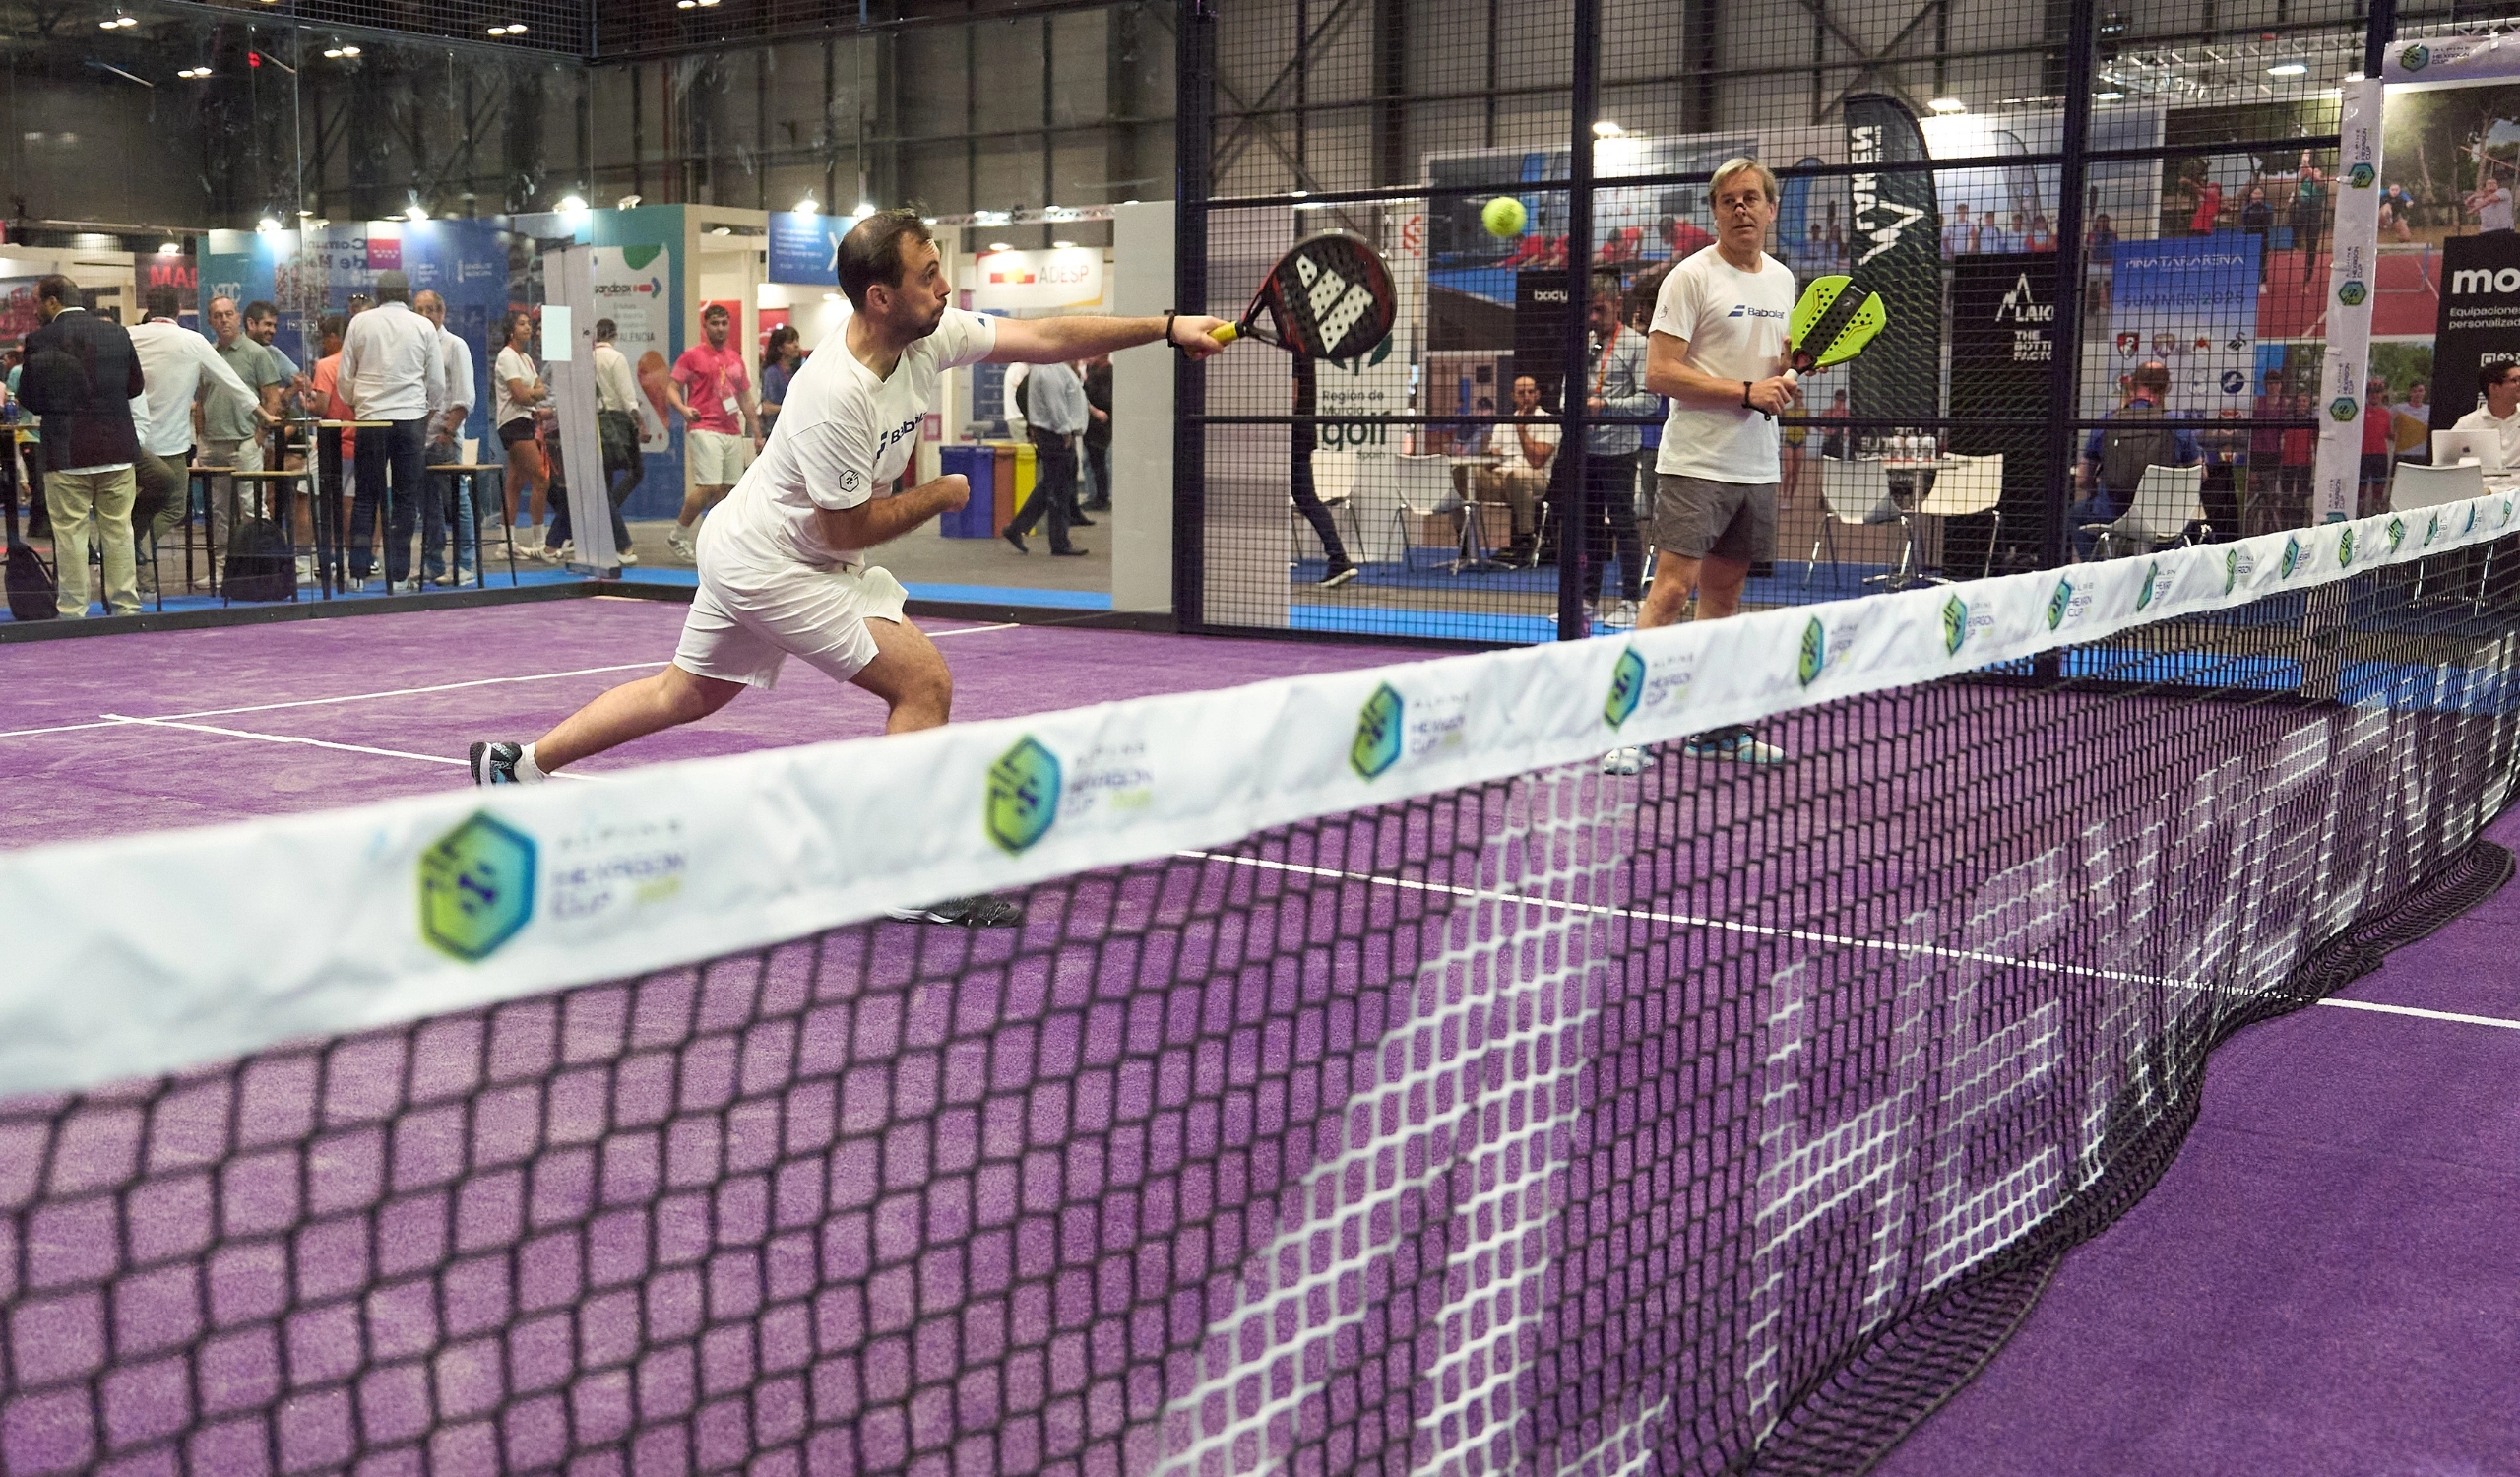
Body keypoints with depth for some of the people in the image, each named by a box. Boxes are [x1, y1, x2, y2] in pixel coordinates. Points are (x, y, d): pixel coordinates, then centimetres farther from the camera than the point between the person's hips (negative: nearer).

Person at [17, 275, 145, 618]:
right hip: (116, 448, 3)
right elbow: (136, 387, 13)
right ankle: (126, 608, 13)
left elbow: (30, 399, -1)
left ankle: (72, 613, 6)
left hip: (66, 453, -3)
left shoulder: (41, 340, -7)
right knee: (118, 531, 10)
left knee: (70, 534, 3)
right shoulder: (117, 334, 3)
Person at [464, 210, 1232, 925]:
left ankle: (518, 765, 34)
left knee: (685, 693, 22)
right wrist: (940, 495, -10)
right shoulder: (835, 397, -31)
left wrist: (1169, 327, -13)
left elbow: (1044, 337, -8)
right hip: (768, 563, -9)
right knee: (925, 681, -12)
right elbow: (849, 528, -23)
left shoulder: (932, 334, -9)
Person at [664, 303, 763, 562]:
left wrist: (756, 432, 17)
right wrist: (683, 409, -23)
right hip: (704, 430, -6)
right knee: (709, 487, -15)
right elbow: (673, 388, -2)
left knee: (729, 489, 3)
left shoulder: (735, 359, 17)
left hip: (733, 432, 6)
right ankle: (677, 535, 2)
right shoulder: (692, 356, 0)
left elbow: (746, 398, 22)